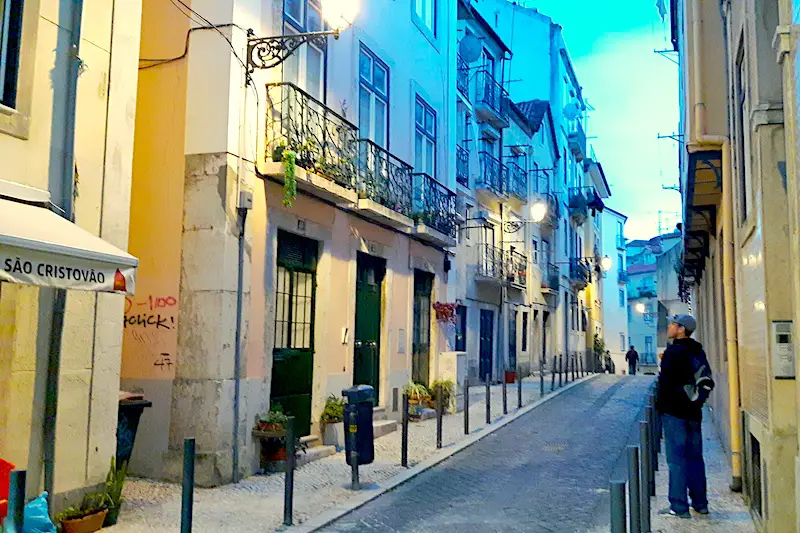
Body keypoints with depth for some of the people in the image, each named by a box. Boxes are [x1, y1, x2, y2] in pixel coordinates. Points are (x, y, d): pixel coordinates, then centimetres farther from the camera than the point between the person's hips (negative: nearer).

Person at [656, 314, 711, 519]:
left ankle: (679, 507, -2)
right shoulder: (698, 352, 11)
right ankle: (700, 503, 21)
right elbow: (707, 381, 17)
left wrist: (660, 406, -6)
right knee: (695, 458, 14)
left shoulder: (673, 352, -15)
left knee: (677, 459, -4)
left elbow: (666, 383, -17)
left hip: (674, 412, -8)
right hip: (693, 412, 8)